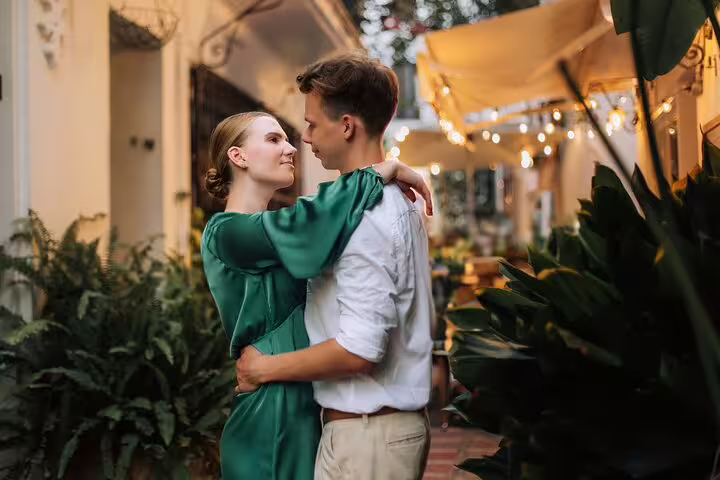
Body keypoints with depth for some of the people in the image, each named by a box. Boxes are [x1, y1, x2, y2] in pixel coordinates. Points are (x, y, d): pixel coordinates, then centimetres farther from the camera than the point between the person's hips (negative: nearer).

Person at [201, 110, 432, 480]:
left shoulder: (267, 228, 13)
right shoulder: (226, 232, -16)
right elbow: (308, 227, -32)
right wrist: (386, 169, -23)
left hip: (302, 409, 9)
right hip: (270, 418, -9)